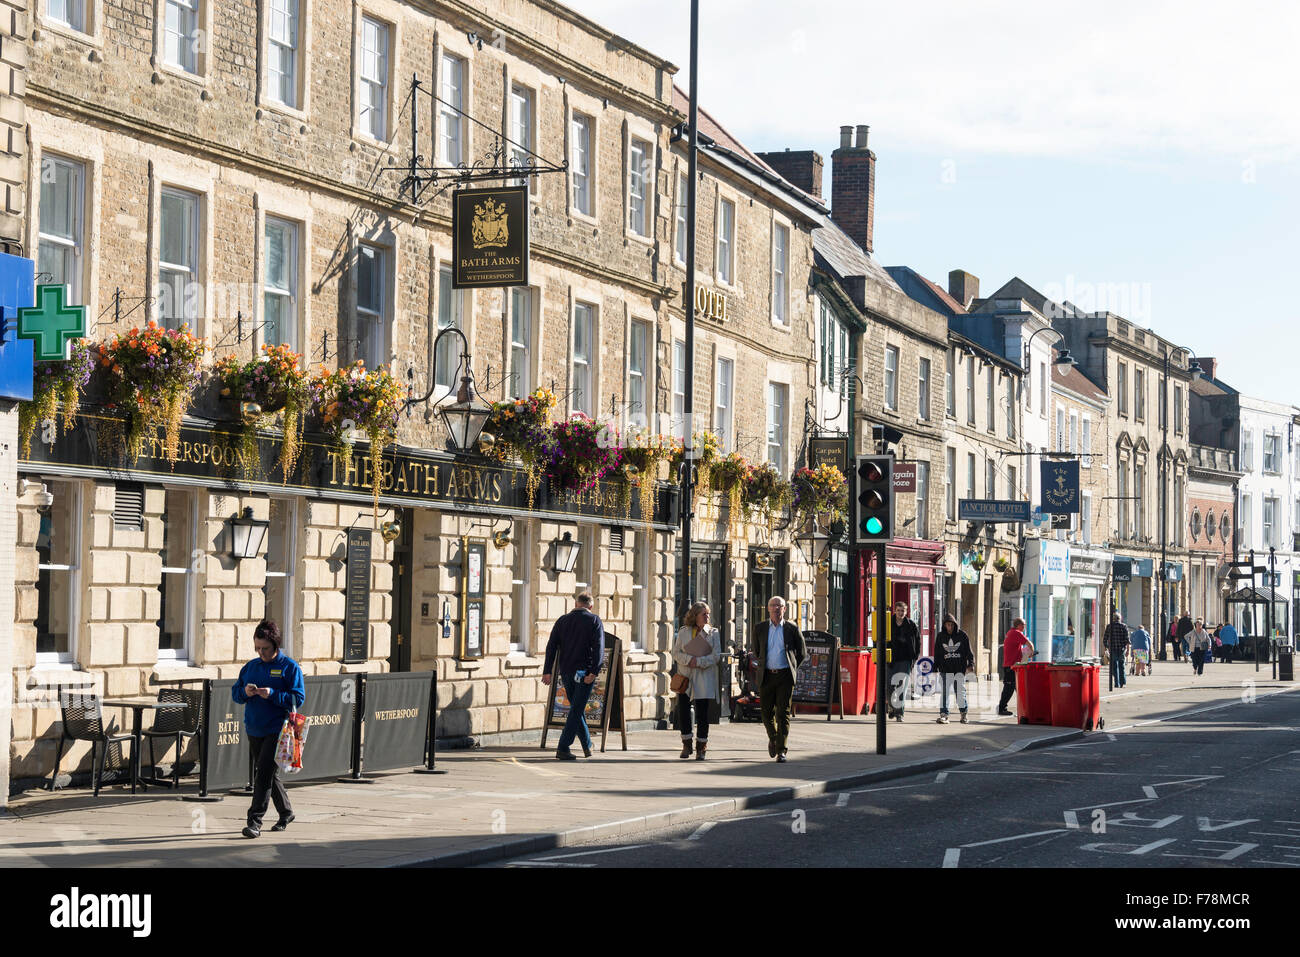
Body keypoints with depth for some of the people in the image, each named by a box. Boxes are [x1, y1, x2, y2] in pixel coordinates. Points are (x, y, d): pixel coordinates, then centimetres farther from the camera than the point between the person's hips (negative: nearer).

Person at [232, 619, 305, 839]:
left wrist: (272, 694, -22)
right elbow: (235, 693, 13)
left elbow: (298, 698, -9)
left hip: (277, 730, -6)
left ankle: (255, 821, -16)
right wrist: (245, 692, -10)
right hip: (254, 730, 6)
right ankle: (286, 813, 32)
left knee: (264, 773, -15)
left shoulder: (290, 667, -4)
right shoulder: (251, 667, 12)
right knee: (268, 774, 15)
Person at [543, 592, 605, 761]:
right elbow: (599, 647, -12)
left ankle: (587, 746, 25)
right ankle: (563, 749, -11)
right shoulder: (595, 620, 0)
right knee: (576, 710, -4)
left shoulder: (562, 621, 11)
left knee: (576, 708, 18)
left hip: (566, 672, 4)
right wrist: (594, 672, -17)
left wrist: (547, 671, 1)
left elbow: (551, 646, 4)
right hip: (584, 671, -4)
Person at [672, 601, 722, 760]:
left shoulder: (713, 633, 5)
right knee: (682, 710, -2)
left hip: (704, 678, -1)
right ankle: (686, 745, 13)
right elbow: (676, 653, 5)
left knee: (702, 713, -3)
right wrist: (689, 659, -13)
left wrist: (699, 662, -13)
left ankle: (701, 747, 6)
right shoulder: (683, 632, 8)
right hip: (685, 677, 1)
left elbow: (716, 656, -1)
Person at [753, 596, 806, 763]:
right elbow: (756, 652, 20)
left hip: (785, 676, -2)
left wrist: (792, 668, 9)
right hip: (766, 676, 2)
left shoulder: (792, 630, 3)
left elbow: (802, 653, 13)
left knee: (783, 713, -7)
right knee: (767, 713, 6)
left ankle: (781, 750, -7)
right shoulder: (760, 628, 8)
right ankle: (773, 738, 34)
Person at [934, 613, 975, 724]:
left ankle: (963, 714, 13)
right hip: (945, 669, 1)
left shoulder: (962, 635, 3)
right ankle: (943, 714, -3)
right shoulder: (941, 636, 8)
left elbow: (968, 651, 4)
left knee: (961, 691, 1)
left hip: (960, 668, -1)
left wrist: (970, 664, -6)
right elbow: (937, 653, 11)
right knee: (944, 691, -4)